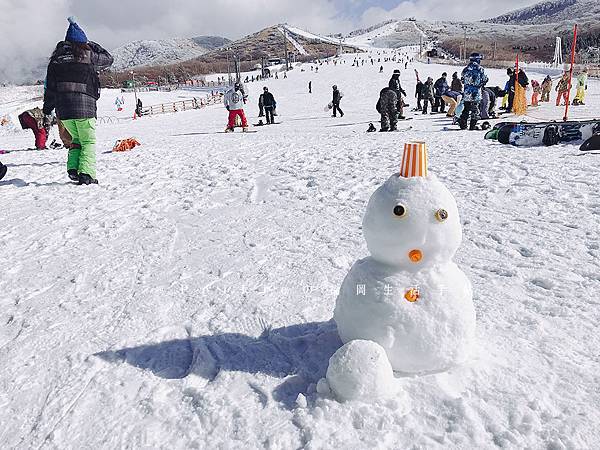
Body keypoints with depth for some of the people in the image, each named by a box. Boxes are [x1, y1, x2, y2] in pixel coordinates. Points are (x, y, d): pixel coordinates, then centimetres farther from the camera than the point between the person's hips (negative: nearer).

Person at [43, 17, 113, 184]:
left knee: (76, 138, 22)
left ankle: (73, 168, 9)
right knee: (88, 141, 4)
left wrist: (47, 107, 19)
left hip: (62, 108, 5)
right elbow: (108, 59, 14)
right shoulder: (87, 55, -3)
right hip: (84, 106, -5)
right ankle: (86, 174, -9)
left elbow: (50, 84, 12)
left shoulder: (56, 57, 11)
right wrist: (92, 46, 27)